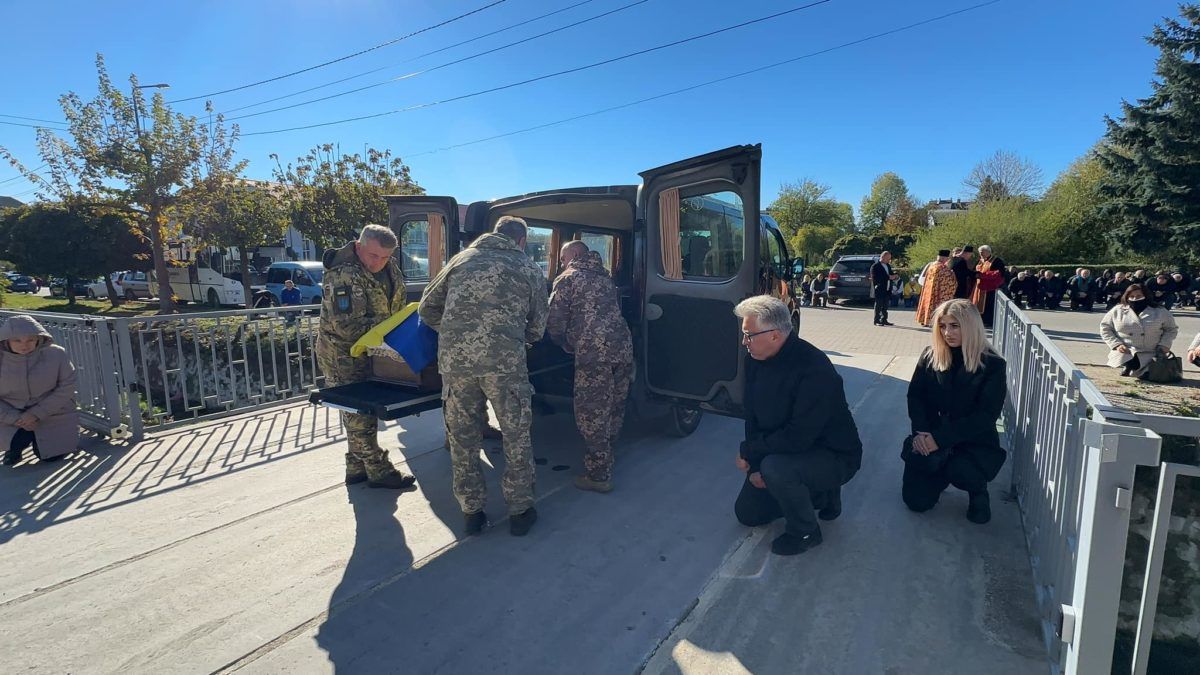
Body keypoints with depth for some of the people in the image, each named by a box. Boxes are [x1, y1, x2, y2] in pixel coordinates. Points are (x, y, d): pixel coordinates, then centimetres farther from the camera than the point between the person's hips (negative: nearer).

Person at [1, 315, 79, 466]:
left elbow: (66, 388, -14)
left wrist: (37, 414, -22)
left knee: (51, 457, -1)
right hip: (12, 419, 1)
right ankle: (15, 447, 16)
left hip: (53, 418, -1)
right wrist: (16, 418, -20)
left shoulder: (56, 354, -14)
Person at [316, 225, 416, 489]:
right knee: (359, 413, 0)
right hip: (343, 354, -8)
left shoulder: (389, 267, -1)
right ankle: (377, 469, 12)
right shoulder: (343, 275, -25)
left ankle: (356, 467, 30)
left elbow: (397, 306, 12)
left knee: (360, 411, 17)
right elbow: (347, 326, -29)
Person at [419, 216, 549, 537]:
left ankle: (471, 512, 27)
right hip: (504, 361, -2)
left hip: (453, 358, 3)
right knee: (516, 436, 13)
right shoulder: (530, 270, 14)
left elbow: (427, 308, 20)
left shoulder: (462, 259, 19)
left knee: (462, 438, 15)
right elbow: (536, 329, 15)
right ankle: (519, 511, 23)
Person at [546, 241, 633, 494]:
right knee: (615, 407, 18)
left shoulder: (567, 279, 3)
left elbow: (554, 323, 1)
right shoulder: (605, 276, 22)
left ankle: (599, 475, 10)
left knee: (591, 412, 3)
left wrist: (565, 344, 19)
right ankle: (605, 458, 36)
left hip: (593, 353, -7)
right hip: (623, 346, 7)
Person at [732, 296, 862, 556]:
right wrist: (754, 466, -11)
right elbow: (752, 416, -1)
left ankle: (805, 532, -7)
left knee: (775, 467, -37)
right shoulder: (756, 361, -6)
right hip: (782, 450, 8)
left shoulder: (815, 370, -31)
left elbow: (797, 437, -33)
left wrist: (748, 451, -21)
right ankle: (821, 495, 25)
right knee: (747, 513, 10)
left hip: (834, 456, -8)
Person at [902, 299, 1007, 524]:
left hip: (975, 442, -2)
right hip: (932, 437, 2)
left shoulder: (993, 364, -9)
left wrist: (940, 439, -24)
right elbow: (915, 397, -3)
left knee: (960, 471, -33)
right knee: (916, 501, -12)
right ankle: (941, 476, 22)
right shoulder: (930, 356, 0)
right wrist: (922, 433, -21)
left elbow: (985, 416, -15)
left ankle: (978, 489, 5)